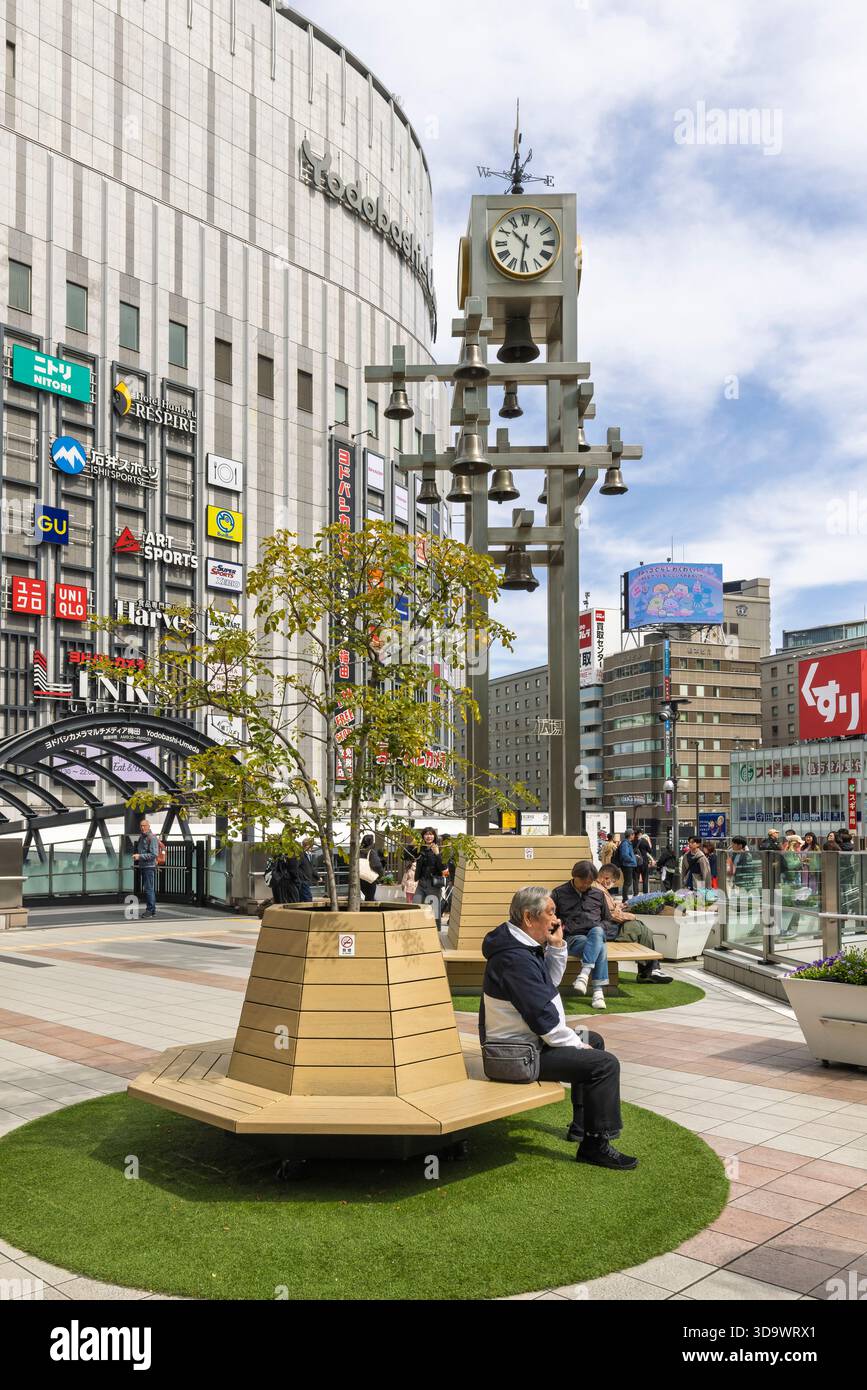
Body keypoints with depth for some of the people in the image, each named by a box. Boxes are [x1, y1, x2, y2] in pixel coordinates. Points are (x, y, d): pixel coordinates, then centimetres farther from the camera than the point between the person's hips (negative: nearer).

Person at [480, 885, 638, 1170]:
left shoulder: (520, 944, 8)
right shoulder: (516, 959, -26)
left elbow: (550, 983, 19)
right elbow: (542, 1016, -25)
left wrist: (557, 947, 3)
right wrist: (576, 1045, -11)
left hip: (524, 1040, 11)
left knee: (593, 1041, 27)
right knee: (605, 1063, -18)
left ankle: (582, 1125, 33)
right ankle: (595, 1144, -9)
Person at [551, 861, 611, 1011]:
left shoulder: (598, 895, 19)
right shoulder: (559, 893, 10)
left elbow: (607, 919, 26)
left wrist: (600, 928, 5)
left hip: (596, 934, 3)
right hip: (573, 938, -3)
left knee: (597, 932, -38)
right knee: (601, 948, -35)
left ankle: (584, 974, -43)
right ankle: (597, 991, -39)